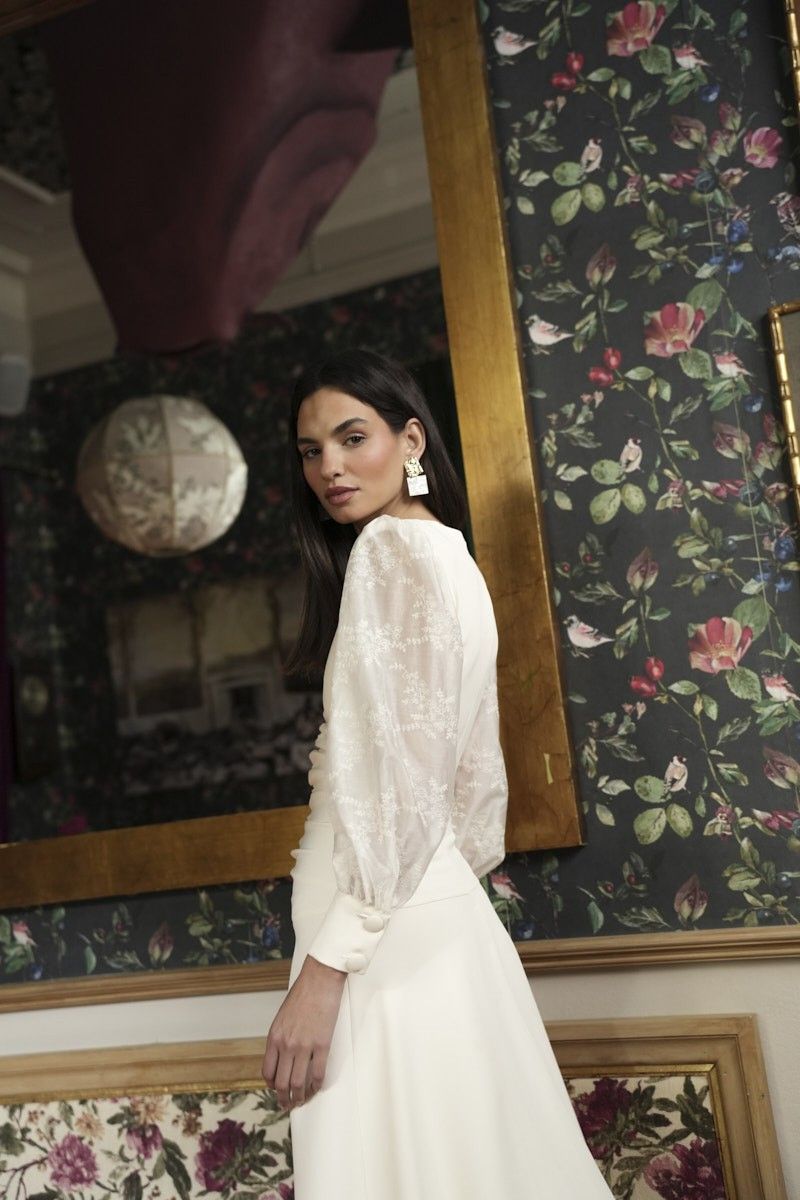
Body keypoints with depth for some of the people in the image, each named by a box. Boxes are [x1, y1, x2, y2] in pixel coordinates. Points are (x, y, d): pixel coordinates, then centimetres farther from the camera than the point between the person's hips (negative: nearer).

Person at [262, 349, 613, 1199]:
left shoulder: (394, 547, -10)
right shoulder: (447, 552, 18)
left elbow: (402, 769, -19)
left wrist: (325, 965, -19)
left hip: (389, 930, -9)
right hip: (441, 910, 9)